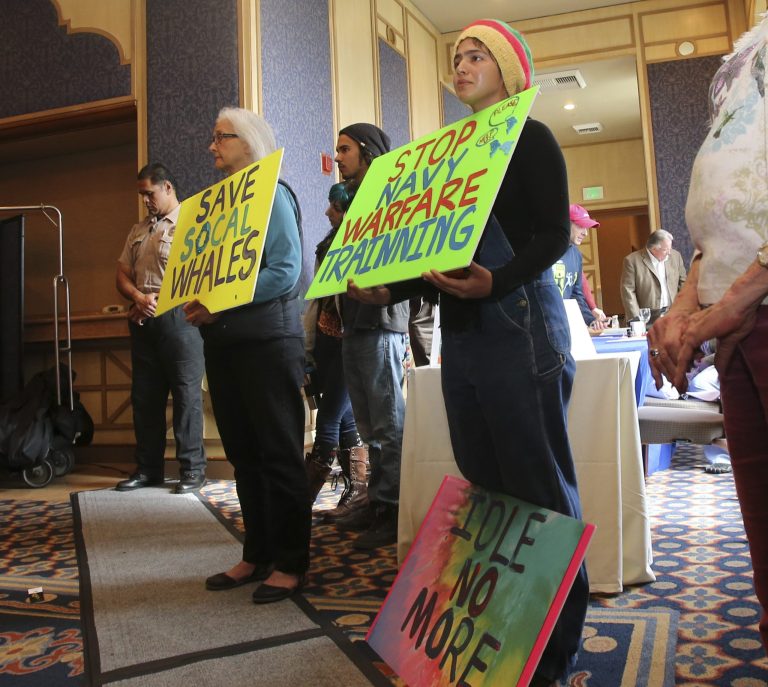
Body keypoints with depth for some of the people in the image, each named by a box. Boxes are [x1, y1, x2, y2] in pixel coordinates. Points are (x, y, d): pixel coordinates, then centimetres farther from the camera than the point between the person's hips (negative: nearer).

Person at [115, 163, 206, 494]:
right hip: (143, 320, 7)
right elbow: (123, 274, 18)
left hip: (177, 316, -7)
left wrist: (157, 300, -11)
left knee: (186, 393, -4)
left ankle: (192, 470, 3)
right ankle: (148, 468, 18)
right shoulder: (138, 230, 21)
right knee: (144, 395, 9)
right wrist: (138, 298, -3)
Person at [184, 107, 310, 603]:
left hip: (266, 336, -7)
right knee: (243, 452, 11)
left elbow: (286, 270, -14)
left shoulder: (272, 194, -4)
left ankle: (291, 562, 11)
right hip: (223, 340, 8)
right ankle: (257, 554, 23)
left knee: (279, 452, 0)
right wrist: (199, 301, -3)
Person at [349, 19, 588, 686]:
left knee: (536, 483, -4)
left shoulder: (531, 137, 2)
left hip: (519, 325, -7)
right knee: (483, 482, 8)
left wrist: (495, 283, -28)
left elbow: (553, 234, -10)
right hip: (461, 332, 7)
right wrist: (389, 289, 5)